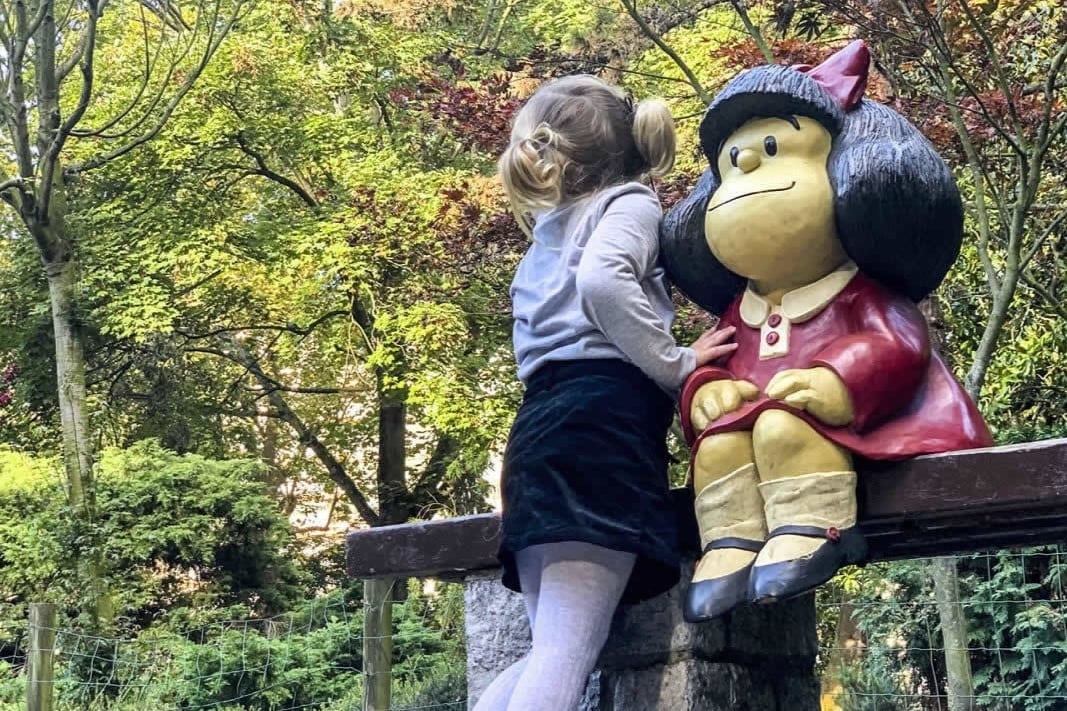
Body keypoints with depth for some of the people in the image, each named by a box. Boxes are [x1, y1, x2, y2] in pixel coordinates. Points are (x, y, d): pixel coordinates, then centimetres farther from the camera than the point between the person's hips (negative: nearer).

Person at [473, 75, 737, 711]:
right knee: (568, 651, -16)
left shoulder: (549, 233, 31)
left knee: (554, 649, 10)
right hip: (603, 418, -7)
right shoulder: (629, 202, 8)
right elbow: (603, 282, -13)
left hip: (541, 424, 7)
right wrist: (676, 365, -7)